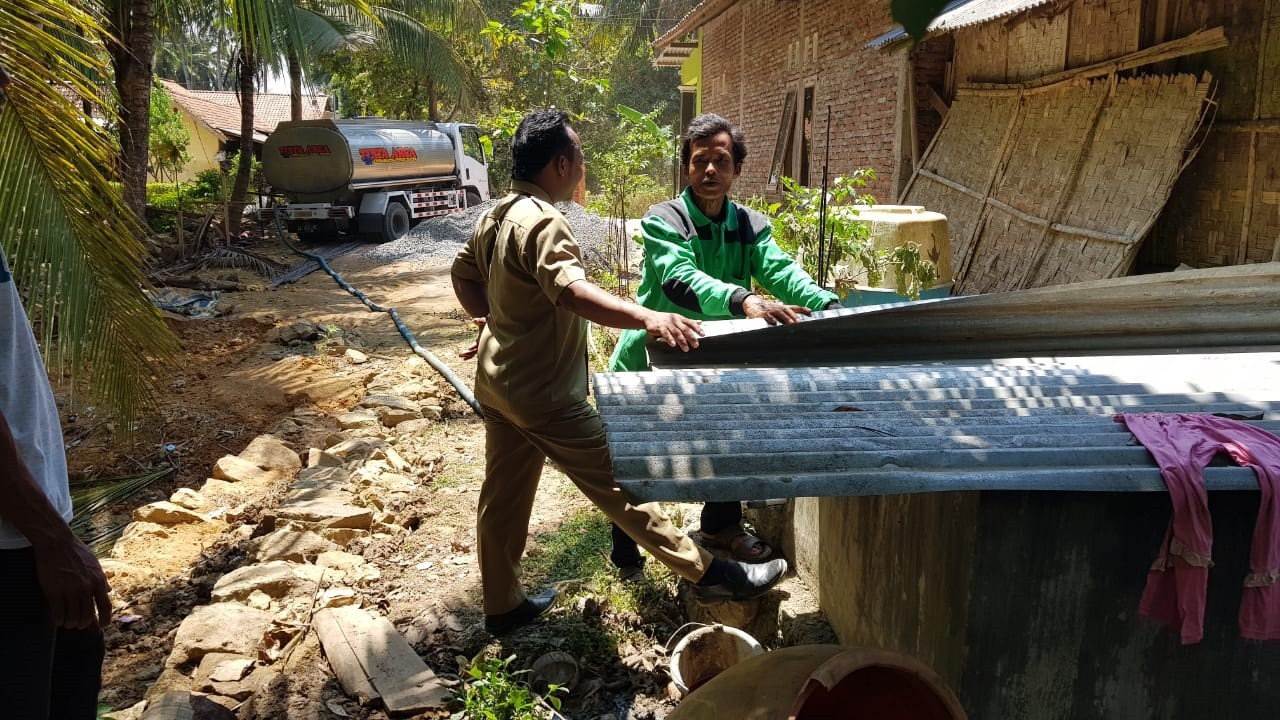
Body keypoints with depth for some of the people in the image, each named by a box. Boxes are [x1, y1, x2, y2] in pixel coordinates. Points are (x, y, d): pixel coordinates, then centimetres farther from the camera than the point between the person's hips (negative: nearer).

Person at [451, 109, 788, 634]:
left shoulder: (498, 215, 9)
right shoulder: (542, 221, -22)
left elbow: (463, 274, 22)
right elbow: (571, 290, -39)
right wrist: (647, 317, -51)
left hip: (498, 381, 10)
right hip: (543, 393, -10)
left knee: (503, 496, 17)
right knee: (619, 485, -3)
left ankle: (501, 606, 31)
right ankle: (707, 574, 7)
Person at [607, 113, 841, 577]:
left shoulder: (752, 227, -1)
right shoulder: (662, 221, -18)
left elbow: (782, 270, -19)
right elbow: (682, 280, -37)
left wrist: (829, 305, -40)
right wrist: (744, 301, -55)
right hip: (649, 364, -5)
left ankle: (720, 526, 36)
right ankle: (626, 557, 26)